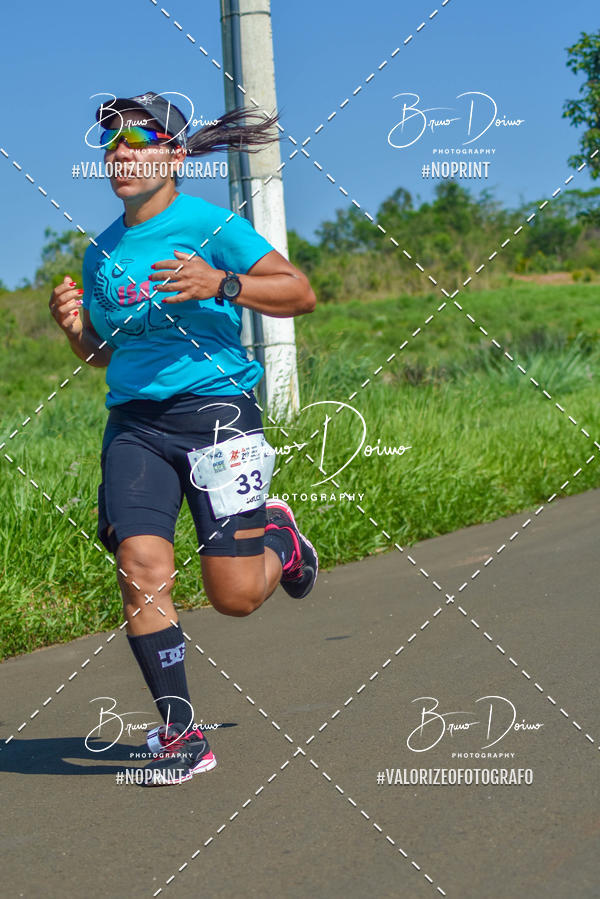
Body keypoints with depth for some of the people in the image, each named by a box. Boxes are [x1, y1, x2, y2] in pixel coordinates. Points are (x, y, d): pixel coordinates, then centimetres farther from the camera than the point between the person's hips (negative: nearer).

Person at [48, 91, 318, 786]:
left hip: (215, 410, -4)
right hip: (134, 423, 4)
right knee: (141, 567, -15)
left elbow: (300, 292, -7)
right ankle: (179, 732, -3)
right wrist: (76, 330, -1)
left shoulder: (208, 224, -5)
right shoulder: (101, 250, 12)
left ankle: (277, 534, 32)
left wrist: (219, 284, -21)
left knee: (235, 596, -5)